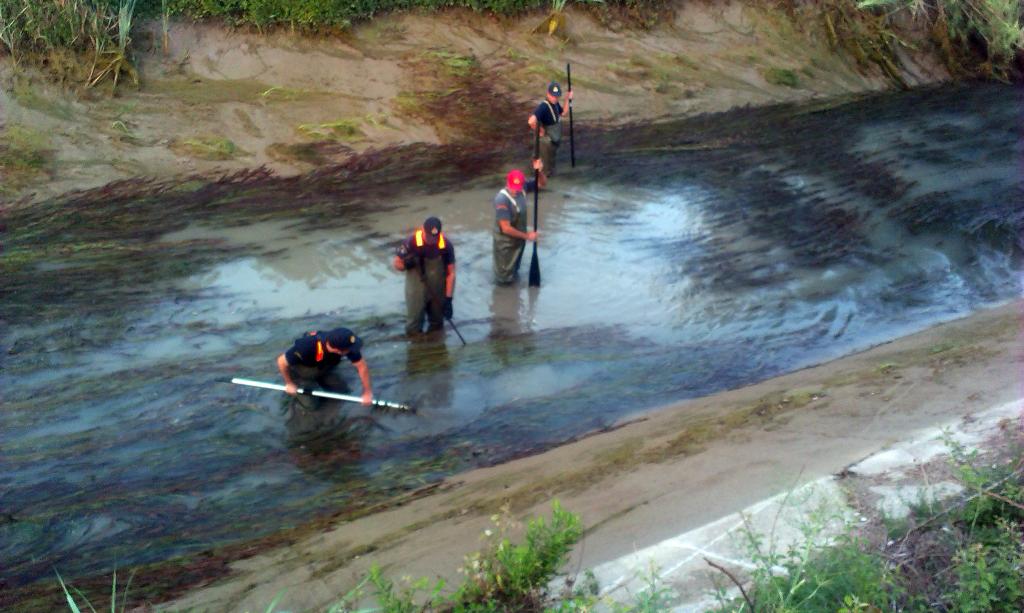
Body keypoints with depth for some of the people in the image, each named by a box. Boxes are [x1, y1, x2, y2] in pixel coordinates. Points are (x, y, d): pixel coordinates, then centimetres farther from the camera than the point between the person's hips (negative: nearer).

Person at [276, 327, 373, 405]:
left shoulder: (345, 344, -34)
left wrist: (368, 392, -14)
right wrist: (289, 384, -15)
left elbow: (362, 366, -20)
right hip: (301, 369, -4)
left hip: (323, 369, 4)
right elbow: (281, 361, -30)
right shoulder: (306, 347, -45)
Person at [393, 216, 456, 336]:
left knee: (437, 324, 18)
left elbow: (451, 273, -10)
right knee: (413, 327, 3)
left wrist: (448, 299, -14)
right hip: (417, 285, -2)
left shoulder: (446, 245, -18)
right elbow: (396, 263, -8)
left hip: (438, 289, 2)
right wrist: (406, 264, -32)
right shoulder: (411, 243, -22)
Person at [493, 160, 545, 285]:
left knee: (515, 266, 32)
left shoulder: (522, 187, -16)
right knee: (504, 276, 16)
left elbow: (542, 183, -3)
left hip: (519, 237, 6)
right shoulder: (502, 200, -36)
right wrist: (527, 236, -22)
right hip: (506, 242, -6)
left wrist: (539, 171, -27)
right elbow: (506, 228, -33)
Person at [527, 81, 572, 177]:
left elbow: (564, 113, 13)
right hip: (546, 141, -9)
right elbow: (531, 121, -45)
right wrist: (539, 131, -27)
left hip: (554, 140, 9)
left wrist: (568, 100, 0)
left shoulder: (555, 103, -3)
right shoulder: (543, 106, -31)